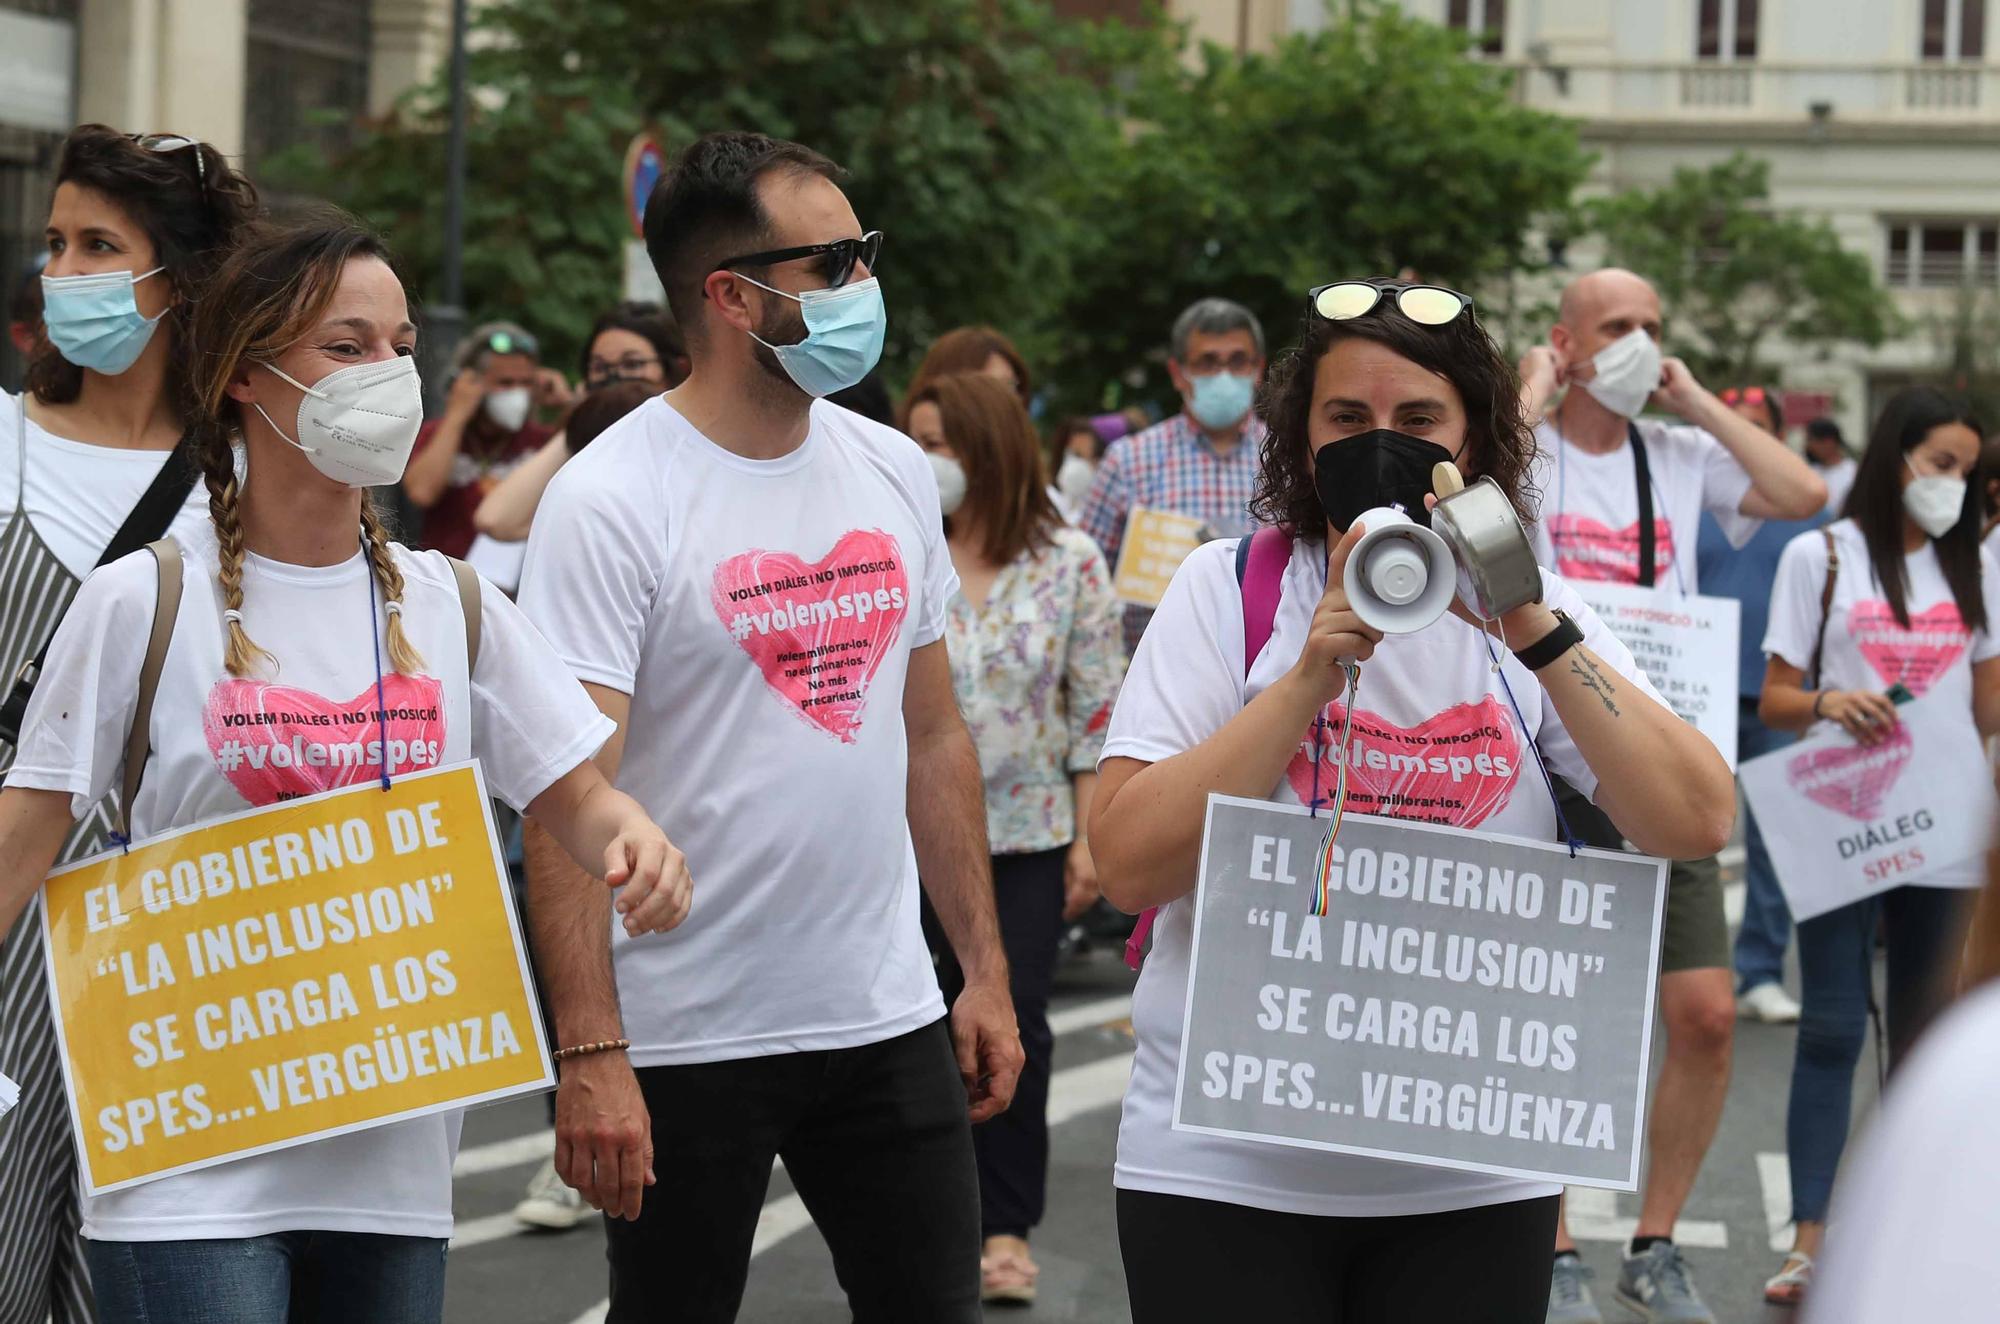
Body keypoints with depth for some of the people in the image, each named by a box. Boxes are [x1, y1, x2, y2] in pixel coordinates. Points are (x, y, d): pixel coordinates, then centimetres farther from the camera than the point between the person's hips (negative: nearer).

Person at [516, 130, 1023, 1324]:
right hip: (688, 1037, -5)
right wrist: (590, 1057, -23)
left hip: (889, 1015, 5)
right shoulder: (611, 500, -13)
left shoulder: (895, 472, 7)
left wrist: (987, 970, 10)